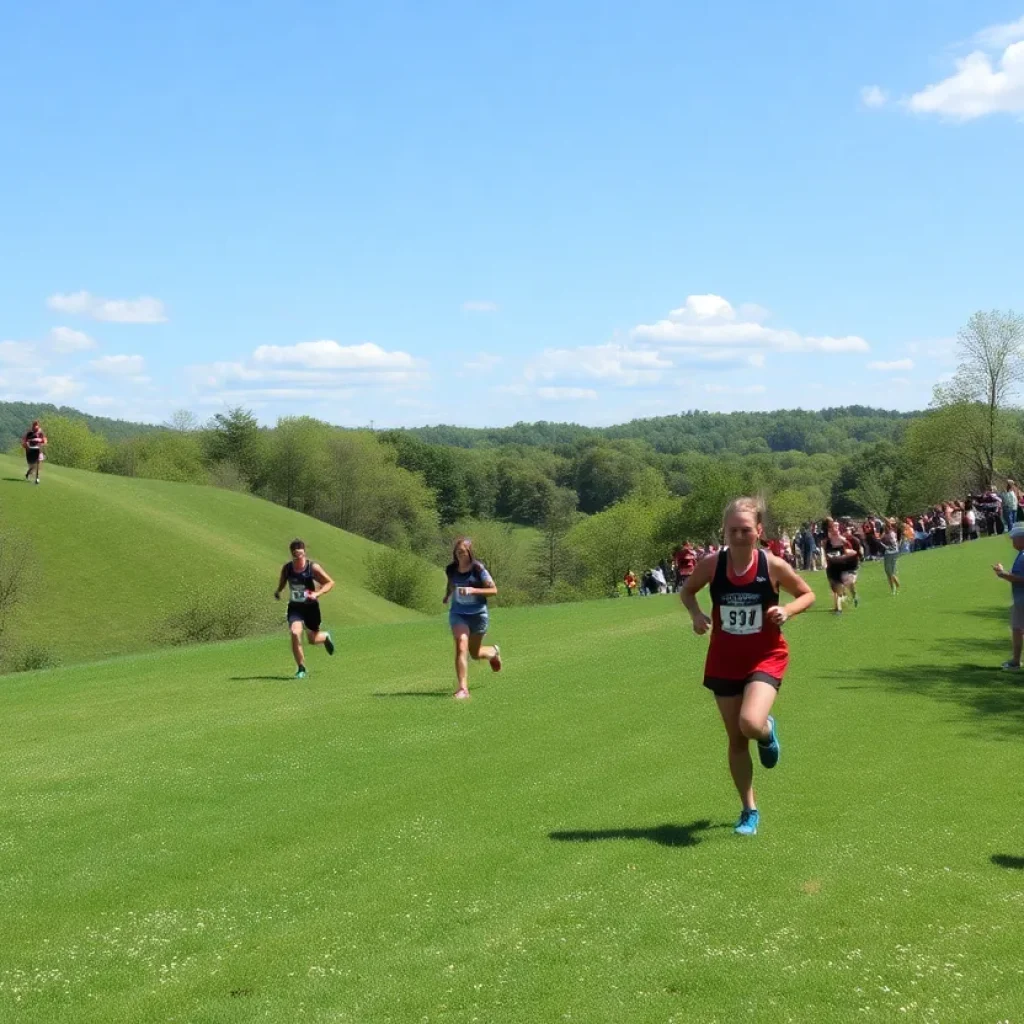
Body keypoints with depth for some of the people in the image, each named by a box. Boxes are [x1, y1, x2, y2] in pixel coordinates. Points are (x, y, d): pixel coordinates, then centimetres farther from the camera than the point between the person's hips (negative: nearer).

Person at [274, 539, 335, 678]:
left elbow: (330, 583, -9)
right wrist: (278, 591, -5)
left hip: (311, 607, -1)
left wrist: (317, 593, -23)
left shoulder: (313, 567, -14)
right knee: (295, 633, -22)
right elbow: (282, 582, 15)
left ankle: (326, 637, 50)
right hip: (295, 607, 1)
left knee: (312, 639, 10)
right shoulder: (287, 568, -5)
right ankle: (301, 668, -7)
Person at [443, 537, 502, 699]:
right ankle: (463, 689, -21)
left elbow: (493, 590, -13)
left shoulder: (478, 569, -13)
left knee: (475, 653, 13)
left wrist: (473, 590, -24)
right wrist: (447, 595, 7)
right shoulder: (451, 569, -1)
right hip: (458, 613, 2)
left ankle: (494, 652, 50)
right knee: (461, 648, -20)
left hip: (478, 614, -2)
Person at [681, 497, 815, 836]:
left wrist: (787, 610, -18)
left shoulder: (773, 566, -14)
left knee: (751, 723, -26)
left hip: (765, 656, -2)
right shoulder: (711, 565, -10)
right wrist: (696, 614, -11)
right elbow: (688, 591, 9)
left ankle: (768, 730, 13)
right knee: (735, 740, 9)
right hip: (724, 660, 2)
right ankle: (749, 810, 27)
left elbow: (807, 594, 1)